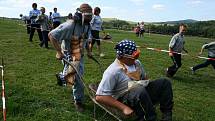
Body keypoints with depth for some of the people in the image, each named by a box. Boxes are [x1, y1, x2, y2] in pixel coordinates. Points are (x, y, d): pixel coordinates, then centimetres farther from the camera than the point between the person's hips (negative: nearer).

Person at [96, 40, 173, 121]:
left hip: (143, 93, 8)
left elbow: (144, 78, 23)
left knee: (164, 82, -6)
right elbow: (100, 96, -22)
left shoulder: (136, 63, 6)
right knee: (140, 90, -37)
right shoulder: (113, 71, -19)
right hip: (125, 98, -7)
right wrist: (123, 108, -25)